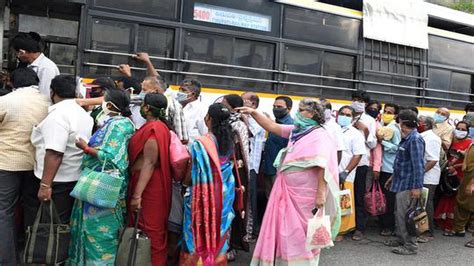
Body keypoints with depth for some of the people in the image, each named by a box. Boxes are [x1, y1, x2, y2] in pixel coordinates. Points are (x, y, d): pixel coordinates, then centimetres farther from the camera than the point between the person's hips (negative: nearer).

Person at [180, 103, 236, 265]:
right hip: (223, 198, 5)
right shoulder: (229, 143, 0)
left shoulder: (200, 144, -18)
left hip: (203, 197, -5)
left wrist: (185, 183, 6)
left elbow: (192, 174, -13)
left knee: (200, 237, 8)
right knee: (218, 235, 17)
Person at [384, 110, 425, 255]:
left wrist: (417, 187, -24)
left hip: (408, 185, -10)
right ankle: (401, 239, 31)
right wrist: (394, 177, 25)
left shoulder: (415, 139, -18)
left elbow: (418, 165, -23)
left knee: (405, 216, -3)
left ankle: (411, 246, 8)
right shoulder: (407, 139, 13)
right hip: (401, 183, 10)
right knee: (399, 214, 19)